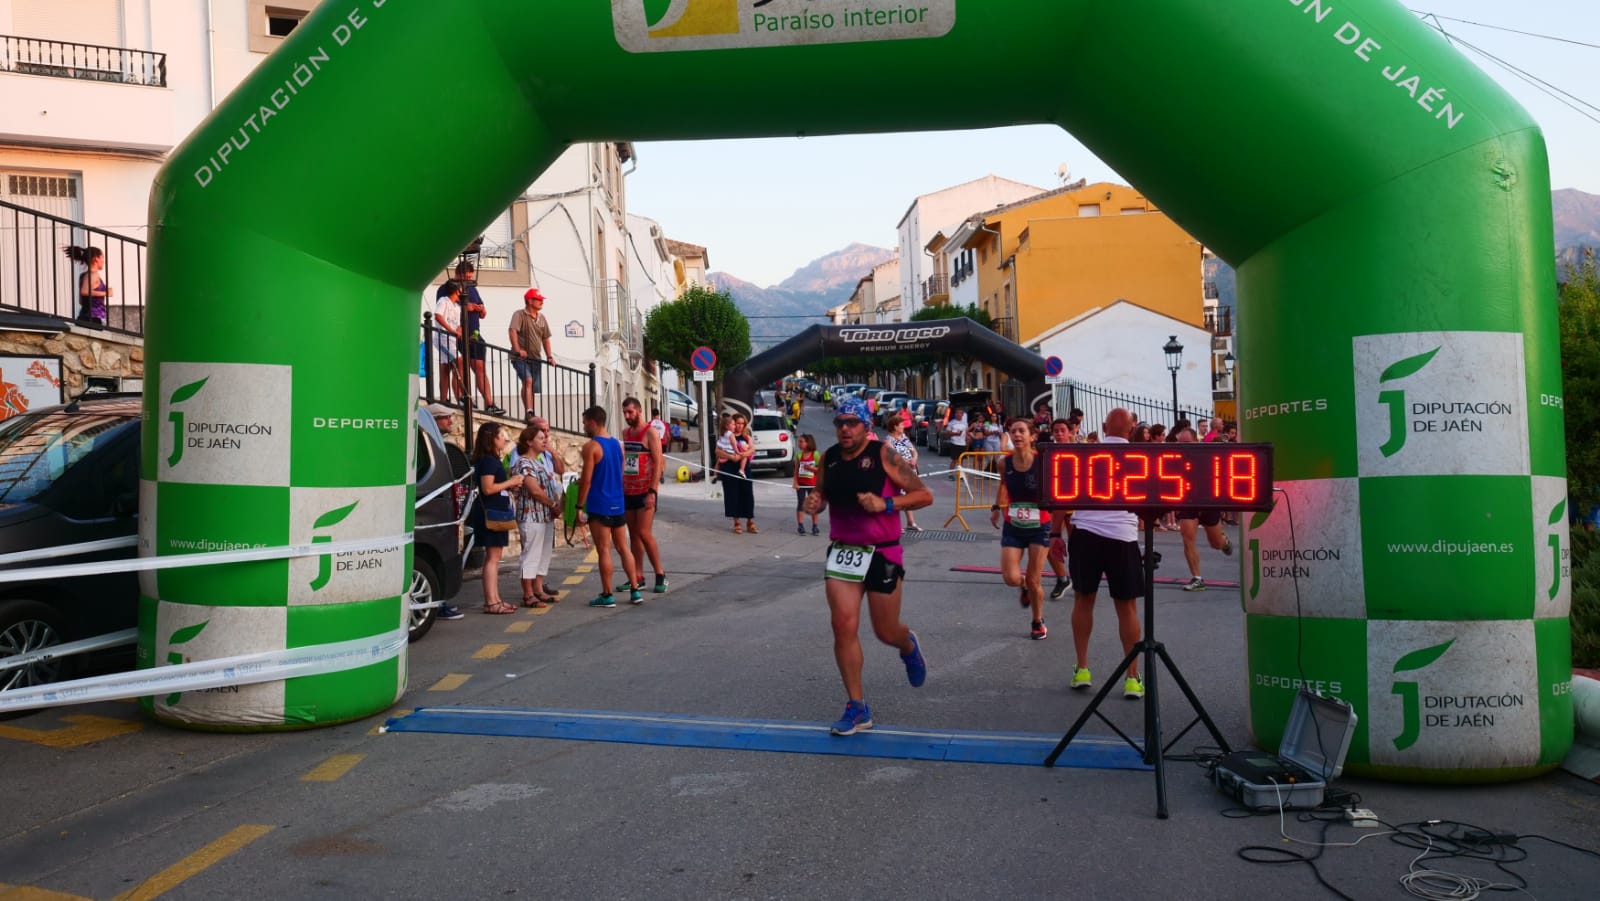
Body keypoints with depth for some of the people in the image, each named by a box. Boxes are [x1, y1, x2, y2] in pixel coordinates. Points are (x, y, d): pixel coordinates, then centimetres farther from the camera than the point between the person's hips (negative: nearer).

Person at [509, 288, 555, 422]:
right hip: (521, 358, -7)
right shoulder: (519, 315, -7)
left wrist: (549, 356, 12)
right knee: (528, 381, -26)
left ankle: (530, 416, 18)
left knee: (535, 389, 7)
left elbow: (545, 338, 20)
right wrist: (517, 349, -34)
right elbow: (513, 331, -21)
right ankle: (529, 413, -33)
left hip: (536, 359, 7)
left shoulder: (541, 318, 14)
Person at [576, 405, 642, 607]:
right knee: (622, 547, 13)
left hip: (599, 507, -7)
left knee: (604, 550, -1)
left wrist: (579, 506, -7)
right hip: (617, 504, 7)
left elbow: (586, 480, -15)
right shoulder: (618, 444, 10)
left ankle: (607, 595, 4)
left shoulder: (591, 446, -12)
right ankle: (635, 590, 13)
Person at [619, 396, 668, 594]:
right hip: (627, 492, 7)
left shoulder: (650, 432, -9)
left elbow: (658, 463, -14)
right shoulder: (625, 433, 12)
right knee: (633, 535, 7)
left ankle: (660, 574, 1)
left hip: (645, 492, -7)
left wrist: (652, 492, -19)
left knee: (644, 533, -11)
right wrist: (619, 488, 14)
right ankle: (638, 578, 11)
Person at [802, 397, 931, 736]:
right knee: (843, 626, -6)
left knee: (886, 632, 6)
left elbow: (924, 495, -11)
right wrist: (814, 504, -4)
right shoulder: (829, 458, 3)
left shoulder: (883, 455, -11)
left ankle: (908, 645, 45)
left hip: (882, 554, -4)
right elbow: (822, 496, 19)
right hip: (841, 552, 4)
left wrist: (885, 503, -24)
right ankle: (857, 708, 5)